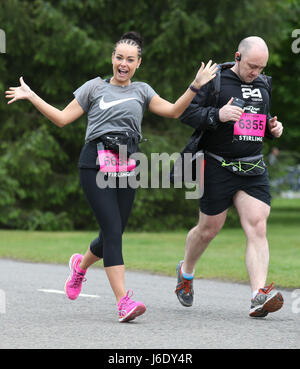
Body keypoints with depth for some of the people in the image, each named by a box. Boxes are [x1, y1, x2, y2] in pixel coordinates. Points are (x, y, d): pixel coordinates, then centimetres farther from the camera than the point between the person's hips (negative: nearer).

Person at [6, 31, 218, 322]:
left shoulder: (141, 91, 18)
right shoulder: (95, 87, 11)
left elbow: (173, 111, 8)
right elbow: (62, 118, 11)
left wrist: (195, 86, -3)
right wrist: (31, 97, 3)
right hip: (96, 162, -3)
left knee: (113, 235, 5)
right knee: (113, 230, -15)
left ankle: (80, 265, 38)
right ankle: (123, 301, -20)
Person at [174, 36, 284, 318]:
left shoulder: (263, 85, 12)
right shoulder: (214, 79, -6)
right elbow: (185, 112, -10)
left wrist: (273, 128, 4)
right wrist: (217, 115, -25)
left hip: (253, 169, 4)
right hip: (217, 166, -4)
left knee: (257, 227, -12)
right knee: (209, 229, 8)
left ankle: (259, 296, -22)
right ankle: (186, 271, 38)